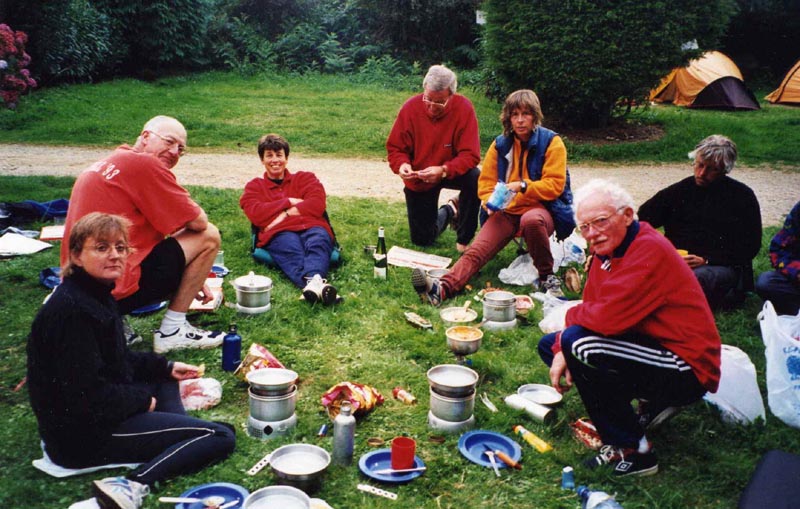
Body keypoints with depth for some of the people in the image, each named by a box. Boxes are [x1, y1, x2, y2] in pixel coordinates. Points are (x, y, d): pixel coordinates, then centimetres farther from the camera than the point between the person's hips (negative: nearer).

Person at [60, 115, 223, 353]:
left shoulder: (106, 163, 18)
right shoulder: (145, 164, -11)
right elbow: (198, 222, -10)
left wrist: (191, 279, 22)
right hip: (117, 290, -9)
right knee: (208, 236, 0)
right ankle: (171, 331, 4)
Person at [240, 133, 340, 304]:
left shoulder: (305, 178, 31)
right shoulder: (254, 186, 31)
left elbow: (317, 205, 10)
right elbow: (256, 214, 9)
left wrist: (284, 213, 1)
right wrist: (289, 202, 9)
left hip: (312, 227, 2)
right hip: (279, 233, -1)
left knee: (317, 244, -38)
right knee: (292, 251, -40)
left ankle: (314, 280, -69)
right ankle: (316, 284, -69)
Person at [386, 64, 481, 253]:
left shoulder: (464, 108, -23)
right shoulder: (411, 107, -18)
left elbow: (470, 154, -27)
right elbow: (395, 148, -10)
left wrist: (443, 170, -43)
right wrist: (402, 164, -33)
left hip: (452, 172, -1)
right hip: (417, 179, 2)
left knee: (474, 179, -37)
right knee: (422, 240, 4)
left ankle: (463, 240, -14)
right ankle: (448, 211, 39)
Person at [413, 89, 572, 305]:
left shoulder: (551, 142, -1)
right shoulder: (500, 144, 8)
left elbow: (555, 185, -7)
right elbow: (486, 181, 11)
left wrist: (523, 186, -20)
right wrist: (490, 201, -10)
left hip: (539, 208, -3)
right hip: (506, 211, 3)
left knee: (531, 220, -40)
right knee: (476, 250, -23)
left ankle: (547, 276, -19)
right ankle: (443, 288, -45)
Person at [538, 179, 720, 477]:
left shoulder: (650, 249, -22)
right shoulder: (607, 251, 8)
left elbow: (607, 317, -31)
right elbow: (591, 311, 9)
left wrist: (572, 317, -9)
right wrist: (562, 350, -9)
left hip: (686, 371, -10)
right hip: (647, 348, 10)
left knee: (578, 342, -30)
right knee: (550, 345, 10)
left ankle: (633, 449, -14)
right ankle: (650, 405, 7)